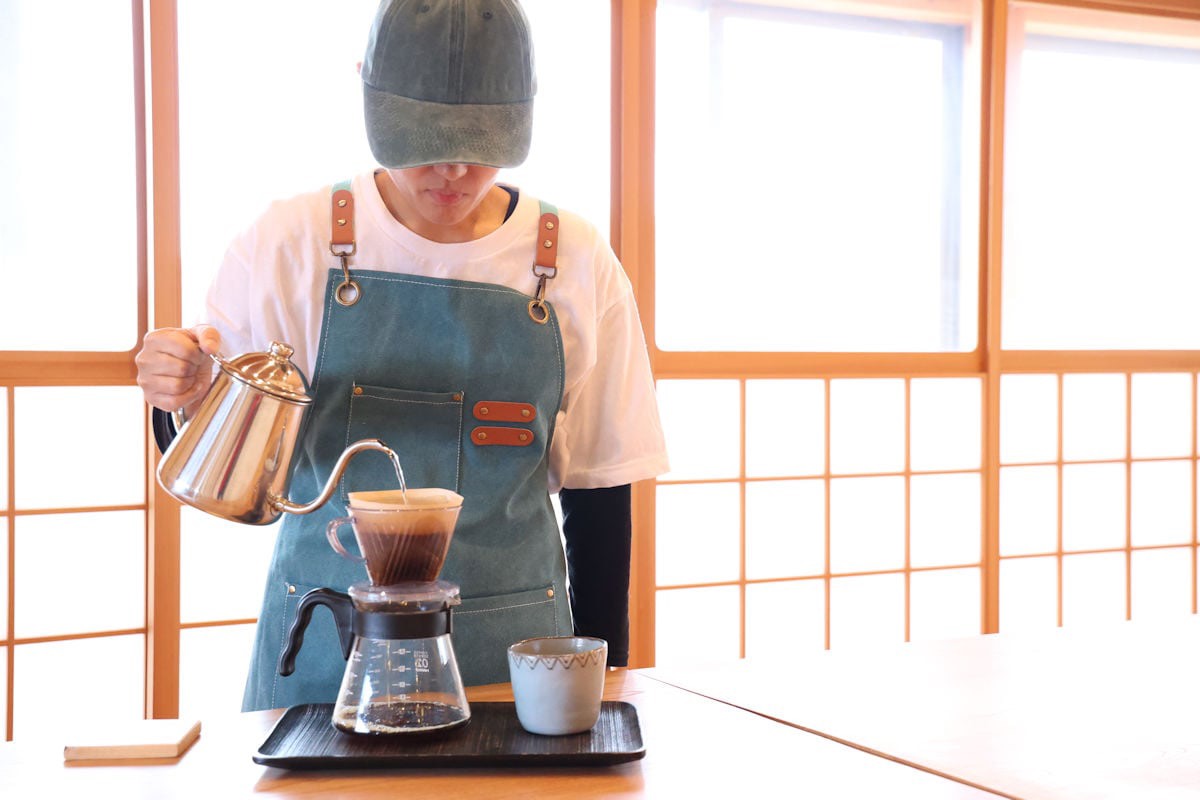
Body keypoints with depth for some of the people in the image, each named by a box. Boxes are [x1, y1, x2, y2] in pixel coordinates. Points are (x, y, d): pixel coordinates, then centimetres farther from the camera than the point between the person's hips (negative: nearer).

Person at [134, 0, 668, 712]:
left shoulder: (579, 266, -2)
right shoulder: (290, 244, -4)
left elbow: (598, 492, 4)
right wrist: (187, 398, -20)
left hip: (510, 652, 1)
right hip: (324, 647, 0)